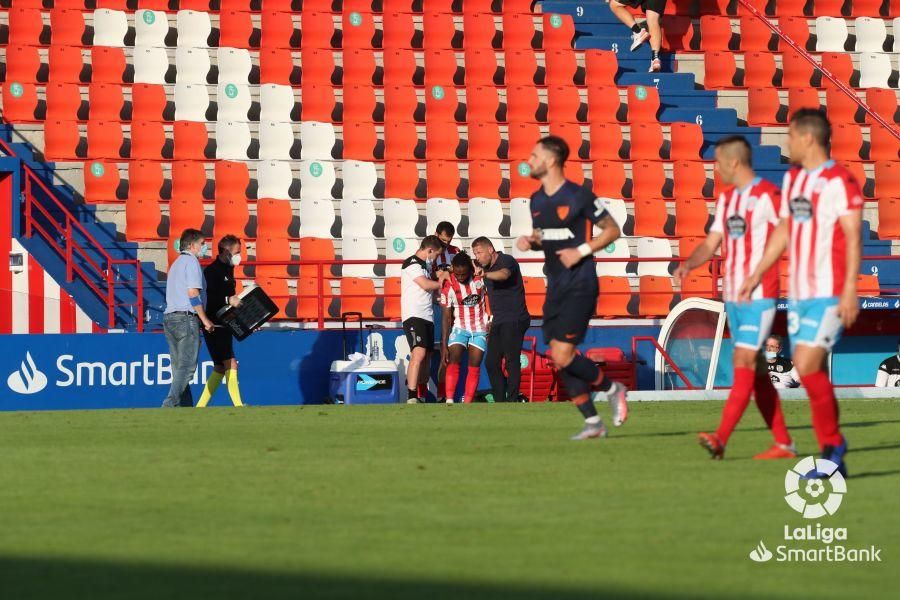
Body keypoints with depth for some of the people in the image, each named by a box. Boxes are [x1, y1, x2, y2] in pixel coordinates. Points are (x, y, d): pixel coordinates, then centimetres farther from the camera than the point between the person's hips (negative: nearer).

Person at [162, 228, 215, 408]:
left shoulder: (176, 263, 24)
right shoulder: (191, 261, -6)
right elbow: (193, 293, -16)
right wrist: (205, 319, -11)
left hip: (169, 317, 9)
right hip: (186, 318, -9)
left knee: (179, 367, 8)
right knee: (187, 366, -11)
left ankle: (186, 407, 8)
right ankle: (170, 405, -20)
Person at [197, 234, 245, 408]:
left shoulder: (227, 270, 16)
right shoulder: (212, 270, -14)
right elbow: (207, 298, -23)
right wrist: (228, 300, -31)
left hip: (224, 325, 10)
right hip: (214, 326, -10)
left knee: (220, 368, 11)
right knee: (230, 364, -13)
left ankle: (200, 407, 15)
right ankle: (239, 407, -15)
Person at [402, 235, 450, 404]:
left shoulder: (425, 264, 22)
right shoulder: (412, 263, -7)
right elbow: (425, 284, -15)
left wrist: (441, 275, 11)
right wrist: (440, 282, 4)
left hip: (427, 317, 10)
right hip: (413, 316, -10)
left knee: (426, 358, 10)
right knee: (419, 353, -22)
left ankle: (421, 397, 14)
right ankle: (412, 398, -27)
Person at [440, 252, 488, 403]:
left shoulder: (479, 277, -11)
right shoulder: (448, 286, -14)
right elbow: (446, 317, -12)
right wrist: (444, 345, -15)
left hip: (479, 329, 2)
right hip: (460, 327, -2)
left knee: (474, 367, -1)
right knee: (453, 362, -18)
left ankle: (467, 405, 1)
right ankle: (449, 402, -23)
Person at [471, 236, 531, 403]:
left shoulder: (506, 261, -9)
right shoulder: (487, 267, 17)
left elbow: (504, 275, -34)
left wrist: (485, 274, -52)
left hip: (514, 320, -9)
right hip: (499, 323, 9)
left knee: (511, 361, -11)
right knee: (491, 362, 5)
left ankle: (512, 402, -10)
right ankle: (500, 402, 9)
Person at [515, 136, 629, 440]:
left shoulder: (579, 196, -10)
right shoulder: (537, 199, 11)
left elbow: (613, 230, -5)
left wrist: (582, 250, -15)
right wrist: (529, 241, 3)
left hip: (580, 284, -8)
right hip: (555, 286, 8)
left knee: (563, 354, -17)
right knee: (559, 359, 3)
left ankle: (611, 389, 6)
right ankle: (593, 423, 11)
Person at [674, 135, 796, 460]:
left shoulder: (767, 196, -10)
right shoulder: (726, 198, 14)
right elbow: (711, 243, 13)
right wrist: (688, 263, -4)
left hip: (759, 296, -8)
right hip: (732, 296, 9)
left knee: (744, 361, -15)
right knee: (754, 368, 9)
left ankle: (721, 439, -23)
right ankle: (783, 443, 15)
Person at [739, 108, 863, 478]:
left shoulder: (839, 181, -10)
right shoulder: (793, 179, 15)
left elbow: (853, 236, -13)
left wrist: (850, 289, -19)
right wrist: (757, 274, 24)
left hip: (828, 294, -8)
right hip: (798, 293, 8)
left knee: (807, 366, -16)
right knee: (811, 372, 6)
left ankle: (832, 443, -1)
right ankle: (833, 459, 12)